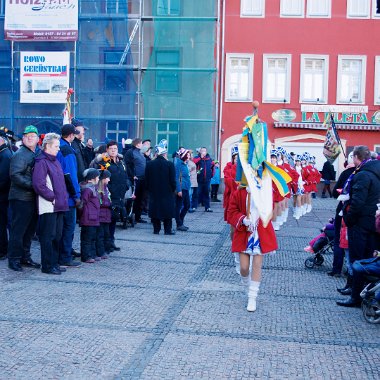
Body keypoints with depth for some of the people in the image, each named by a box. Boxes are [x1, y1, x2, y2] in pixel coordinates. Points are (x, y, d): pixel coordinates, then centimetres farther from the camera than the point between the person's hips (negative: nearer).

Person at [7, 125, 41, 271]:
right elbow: (15, 175, -18)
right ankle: (14, 259, 6)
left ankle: (25, 257, 24)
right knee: (18, 229, -2)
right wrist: (32, 185, -22)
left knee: (30, 229, 14)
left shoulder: (37, 154, 17)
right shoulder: (19, 155, -9)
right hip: (21, 198, -8)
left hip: (33, 198, 8)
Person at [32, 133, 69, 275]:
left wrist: (63, 198, 12)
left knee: (57, 236, 13)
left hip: (58, 206, 9)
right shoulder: (41, 162, -11)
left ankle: (54, 263, 22)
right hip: (48, 207, -9)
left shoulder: (55, 161, 18)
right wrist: (52, 197, -16)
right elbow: (39, 185, -19)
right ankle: (47, 266, 3)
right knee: (48, 236, -4)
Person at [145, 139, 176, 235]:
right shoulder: (170, 164, -9)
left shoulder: (149, 164, -2)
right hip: (167, 192, -2)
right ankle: (168, 229, 8)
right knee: (167, 210, 6)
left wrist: (149, 189, 14)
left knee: (155, 210, 8)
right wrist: (173, 189, 7)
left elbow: (147, 180, 3)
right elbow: (173, 180, -7)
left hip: (154, 192, 2)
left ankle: (156, 229, 9)